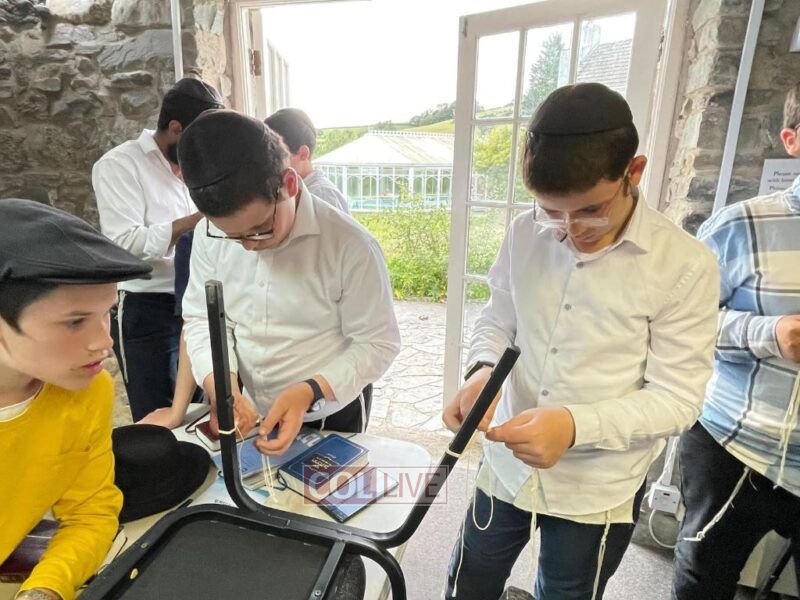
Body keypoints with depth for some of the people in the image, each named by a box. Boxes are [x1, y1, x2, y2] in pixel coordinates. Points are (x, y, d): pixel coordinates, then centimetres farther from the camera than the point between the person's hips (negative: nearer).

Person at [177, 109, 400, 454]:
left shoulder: (350, 245, -26)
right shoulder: (209, 235, -12)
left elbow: (378, 343, -18)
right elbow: (202, 319, -3)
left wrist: (309, 392, -30)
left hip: (331, 417, -3)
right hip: (250, 414, 4)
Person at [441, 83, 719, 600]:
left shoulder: (685, 265, -17)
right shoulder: (524, 234, -7)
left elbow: (677, 398, -14)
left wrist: (576, 426, -30)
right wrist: (484, 371, -19)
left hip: (600, 491, -3)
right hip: (508, 467, 3)